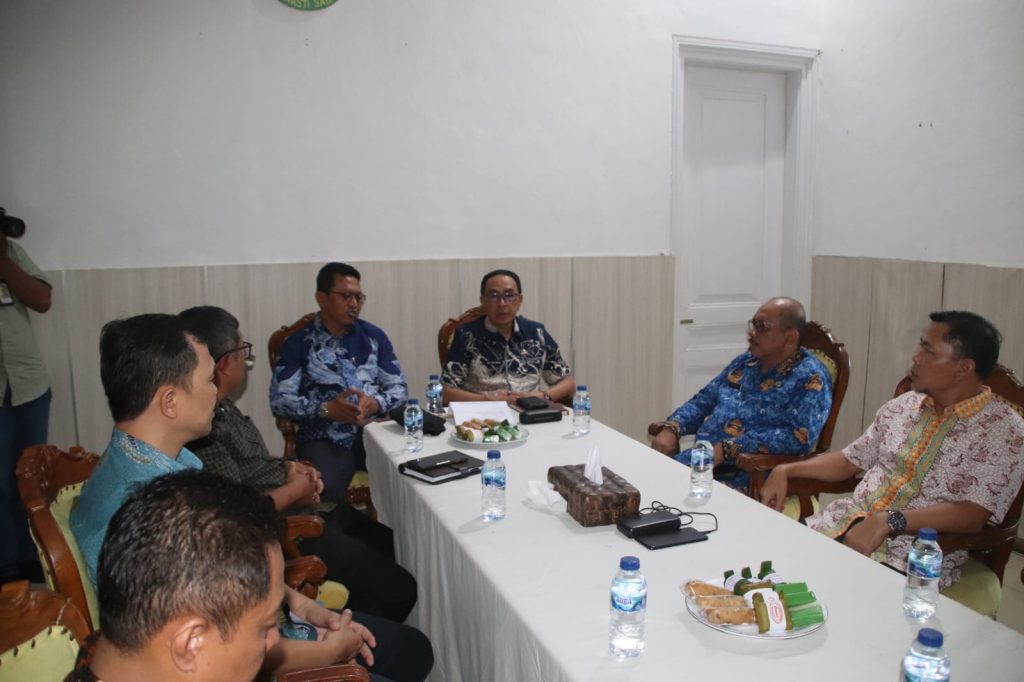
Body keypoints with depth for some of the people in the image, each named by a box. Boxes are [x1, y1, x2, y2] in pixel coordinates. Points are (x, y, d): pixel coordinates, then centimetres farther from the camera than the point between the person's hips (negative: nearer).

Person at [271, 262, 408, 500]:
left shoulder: (374, 336, 12)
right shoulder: (298, 343, 3)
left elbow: (399, 387, 10)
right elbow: (279, 400, -4)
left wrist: (375, 404, -11)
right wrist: (327, 409, -17)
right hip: (324, 439, -3)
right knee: (325, 492, -32)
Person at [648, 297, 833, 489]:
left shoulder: (810, 377, -6)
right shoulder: (744, 361, 16)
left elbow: (800, 437, -19)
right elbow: (703, 400, 19)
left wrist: (727, 449, -23)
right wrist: (670, 429, -1)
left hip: (751, 476, -7)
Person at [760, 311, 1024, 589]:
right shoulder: (902, 406, 13)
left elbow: (973, 515, -15)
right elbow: (849, 460, 19)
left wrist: (890, 521, -27)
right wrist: (786, 470, 5)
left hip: (914, 555, -5)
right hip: (845, 525, 5)